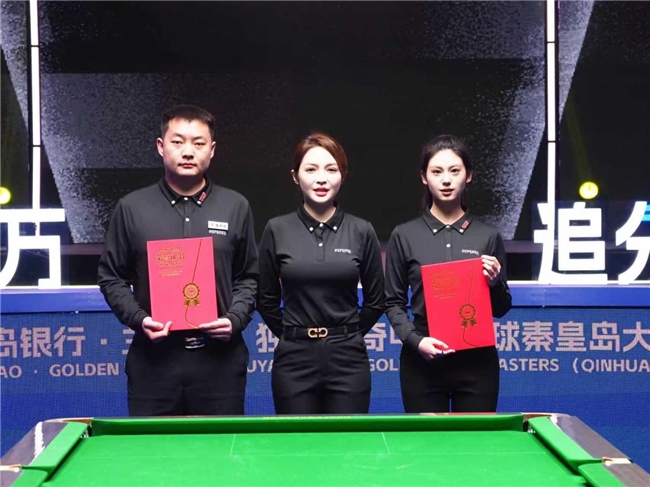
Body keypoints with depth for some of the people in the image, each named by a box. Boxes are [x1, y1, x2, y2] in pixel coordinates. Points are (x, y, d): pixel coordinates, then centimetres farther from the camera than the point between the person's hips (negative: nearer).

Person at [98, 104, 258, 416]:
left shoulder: (235, 207, 7)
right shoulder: (132, 208, 5)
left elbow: (249, 278, 13)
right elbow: (111, 277, 9)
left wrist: (235, 319, -5)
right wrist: (138, 319, -7)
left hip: (220, 358, 1)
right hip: (154, 358, 0)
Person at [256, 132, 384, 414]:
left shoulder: (361, 231, 0)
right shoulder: (277, 230, -1)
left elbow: (375, 300, 10)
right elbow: (266, 299, 9)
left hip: (348, 358, 0)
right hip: (294, 359, 0)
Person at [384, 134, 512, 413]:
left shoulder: (488, 236, 4)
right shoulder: (405, 236, 2)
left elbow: (501, 309, 9)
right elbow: (393, 302, 5)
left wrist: (495, 283, -11)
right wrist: (415, 340, -11)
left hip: (476, 360, 1)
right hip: (423, 361, 0)